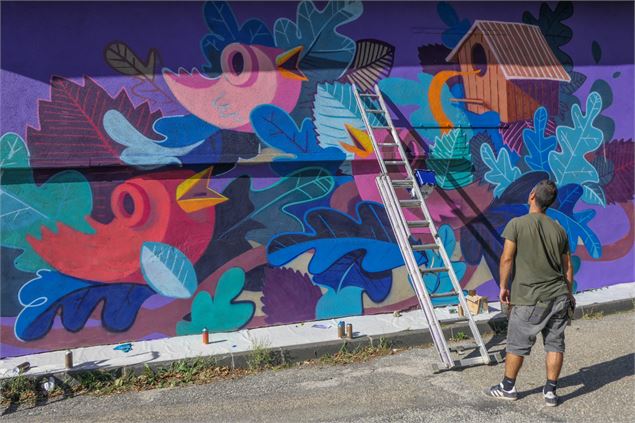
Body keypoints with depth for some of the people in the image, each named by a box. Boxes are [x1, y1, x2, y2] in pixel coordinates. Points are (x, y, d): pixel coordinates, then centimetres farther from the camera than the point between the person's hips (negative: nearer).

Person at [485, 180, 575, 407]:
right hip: (558, 296, 4)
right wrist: (569, 294, 22)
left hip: (529, 299, -4)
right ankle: (550, 391, 16)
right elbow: (568, 266, 10)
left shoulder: (516, 224, -9)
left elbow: (507, 258, -12)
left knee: (517, 344, 9)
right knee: (555, 343, 11)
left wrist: (503, 286, -1)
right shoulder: (559, 230, 5)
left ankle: (508, 387, 23)